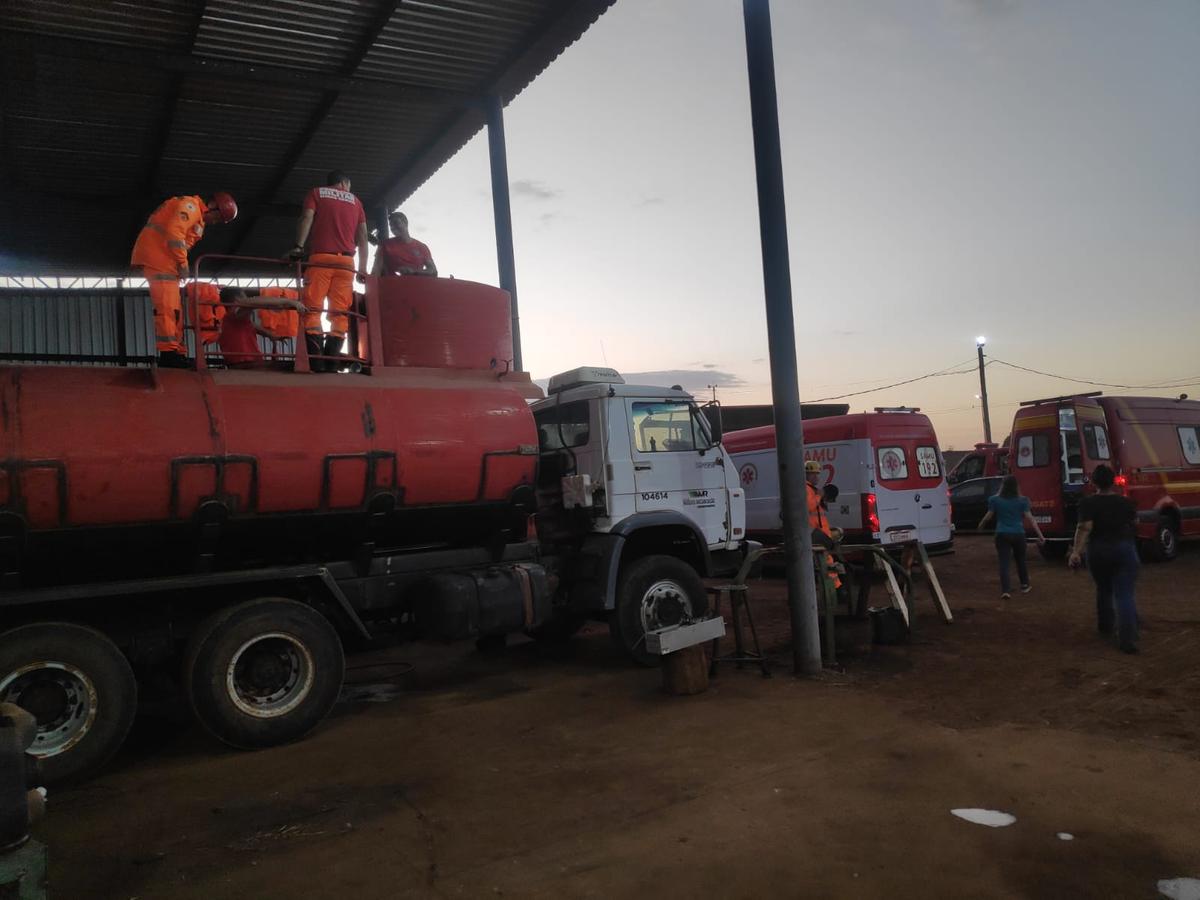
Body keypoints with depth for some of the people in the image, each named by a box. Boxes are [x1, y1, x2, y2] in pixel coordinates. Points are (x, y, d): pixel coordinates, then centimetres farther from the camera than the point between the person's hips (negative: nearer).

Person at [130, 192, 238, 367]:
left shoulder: (198, 222, 25)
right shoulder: (190, 205, -6)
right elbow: (174, 232, -18)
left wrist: (179, 264, 3)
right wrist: (183, 263, -16)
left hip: (163, 259, 10)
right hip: (155, 253, -10)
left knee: (174, 308, 9)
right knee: (167, 306, -16)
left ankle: (177, 354, 9)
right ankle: (169, 352, -20)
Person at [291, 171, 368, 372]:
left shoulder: (316, 193, 16)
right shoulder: (354, 200, 22)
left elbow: (307, 218, -2)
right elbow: (363, 236, 14)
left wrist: (298, 247, -8)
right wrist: (363, 268, 14)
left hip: (320, 258, -2)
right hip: (346, 261, 2)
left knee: (313, 310, -4)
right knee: (340, 313, 0)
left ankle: (317, 362, -15)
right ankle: (331, 363, -10)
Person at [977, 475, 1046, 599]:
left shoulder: (995, 500, -4)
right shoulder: (1022, 501, -4)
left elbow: (988, 516, 1)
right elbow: (1030, 519, -6)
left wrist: (981, 525, 21)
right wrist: (1040, 535, -4)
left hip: (1002, 534, -1)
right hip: (1018, 534, 1)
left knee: (1004, 563, -2)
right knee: (1021, 560, 20)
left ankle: (1005, 590, -11)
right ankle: (1025, 585, 34)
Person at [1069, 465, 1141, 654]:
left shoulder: (1088, 503, -8)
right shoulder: (1126, 502, 2)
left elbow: (1085, 528, -20)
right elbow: (1135, 525, 16)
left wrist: (1076, 551, -23)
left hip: (1098, 551, 0)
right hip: (1125, 549, 0)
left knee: (1103, 590, 22)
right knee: (1125, 595, -4)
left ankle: (1105, 626, 37)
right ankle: (1128, 639, -16)